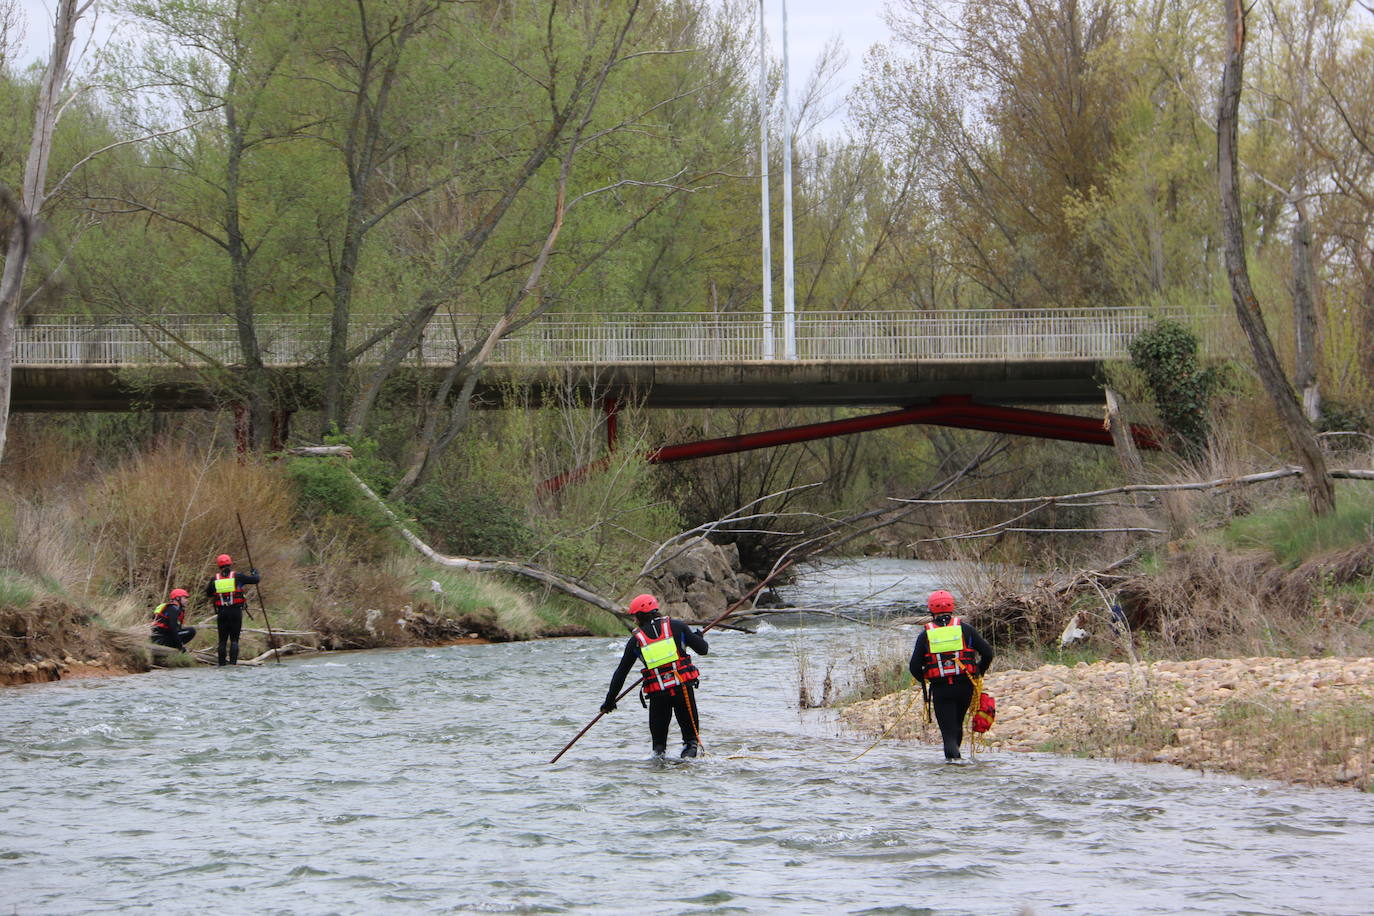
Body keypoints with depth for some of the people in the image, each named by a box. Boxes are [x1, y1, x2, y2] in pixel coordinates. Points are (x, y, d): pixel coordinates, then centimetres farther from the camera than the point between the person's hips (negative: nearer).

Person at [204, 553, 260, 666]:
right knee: (234, 639, 1)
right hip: (236, 612, -2)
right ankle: (233, 663, -9)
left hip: (222, 613, 2)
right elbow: (256, 580, 4)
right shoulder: (237, 577, -2)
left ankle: (222, 665, 8)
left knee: (222, 640, 9)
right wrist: (255, 574, 26)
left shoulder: (214, 580, 3)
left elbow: (208, 594, 16)